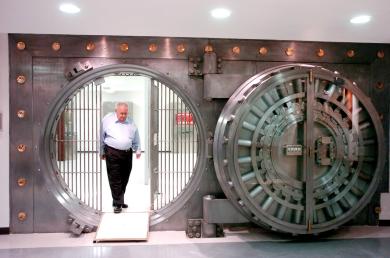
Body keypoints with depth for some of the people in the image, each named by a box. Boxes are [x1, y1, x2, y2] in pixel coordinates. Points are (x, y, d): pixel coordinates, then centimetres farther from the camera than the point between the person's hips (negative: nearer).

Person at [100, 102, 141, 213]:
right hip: (112, 153, -4)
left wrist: (138, 150, 14)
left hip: (127, 153, 4)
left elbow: (136, 138, 18)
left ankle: (120, 200, 27)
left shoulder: (131, 122, 9)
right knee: (115, 179, -4)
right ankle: (117, 204, 3)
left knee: (124, 179, 11)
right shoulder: (107, 120, -1)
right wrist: (102, 152, 8)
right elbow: (102, 137, 5)